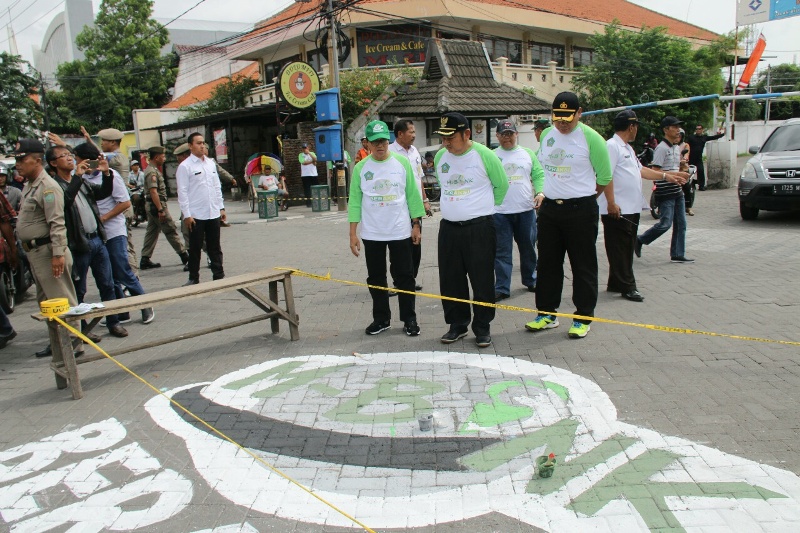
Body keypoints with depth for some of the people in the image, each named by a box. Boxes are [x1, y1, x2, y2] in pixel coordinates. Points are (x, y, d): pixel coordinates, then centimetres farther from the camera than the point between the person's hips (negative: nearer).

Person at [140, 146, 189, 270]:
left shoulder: (152, 170, 17)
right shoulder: (152, 172, -15)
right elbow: (153, 192, -24)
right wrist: (161, 210, -26)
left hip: (152, 206, 10)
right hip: (157, 205, -10)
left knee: (152, 232, 11)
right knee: (171, 231, -5)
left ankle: (145, 260, 13)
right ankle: (184, 256, 1)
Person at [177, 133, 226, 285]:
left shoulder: (211, 163, 11)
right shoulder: (185, 166, -6)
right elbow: (182, 192, -9)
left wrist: (221, 208, 11)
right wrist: (187, 215, -13)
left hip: (213, 214, 5)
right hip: (196, 215, -4)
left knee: (215, 247, 11)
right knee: (195, 248, 6)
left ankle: (219, 275, 19)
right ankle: (193, 278, 16)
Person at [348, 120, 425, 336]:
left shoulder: (402, 162, -1)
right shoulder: (361, 168, 0)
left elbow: (412, 195, 2)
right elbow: (355, 201, 1)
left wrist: (416, 225, -1)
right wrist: (353, 233, -3)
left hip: (400, 232, -1)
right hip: (372, 234, 1)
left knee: (404, 276, 4)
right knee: (375, 277, 10)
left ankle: (409, 319, 16)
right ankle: (381, 319, 23)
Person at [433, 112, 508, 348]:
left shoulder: (484, 155, -9)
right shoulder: (440, 157, 5)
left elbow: (501, 185, 3)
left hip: (480, 227, -4)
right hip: (448, 227, 5)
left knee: (482, 280, 2)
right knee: (450, 280, 9)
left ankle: (482, 328, 16)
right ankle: (457, 324, 24)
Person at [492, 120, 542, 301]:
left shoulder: (528, 153, 9)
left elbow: (539, 175, 7)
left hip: (526, 210, 2)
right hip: (500, 212, -2)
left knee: (528, 249, 14)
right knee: (502, 252, 0)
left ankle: (530, 280, 31)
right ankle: (502, 288, 6)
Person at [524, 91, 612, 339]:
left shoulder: (590, 138, -9)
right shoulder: (546, 135, 8)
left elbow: (604, 176, -1)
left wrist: (589, 199, 8)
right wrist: (541, 192, 5)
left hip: (581, 209, -5)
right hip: (549, 208, 6)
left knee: (583, 266, 3)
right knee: (547, 263, 11)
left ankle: (583, 318, 13)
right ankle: (546, 314, 23)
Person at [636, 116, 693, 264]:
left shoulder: (677, 148, 17)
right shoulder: (661, 148, -12)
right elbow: (654, 171, -19)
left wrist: (682, 175, 7)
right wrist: (676, 175, -20)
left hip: (677, 191, 9)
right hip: (665, 192, -9)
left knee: (681, 224, 7)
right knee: (665, 224, -10)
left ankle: (678, 255, 12)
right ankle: (639, 241, 9)